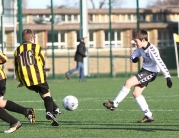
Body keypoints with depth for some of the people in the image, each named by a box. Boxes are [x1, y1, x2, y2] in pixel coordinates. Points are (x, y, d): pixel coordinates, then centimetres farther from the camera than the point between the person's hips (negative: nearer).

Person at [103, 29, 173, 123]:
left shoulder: (151, 50, -27)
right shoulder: (140, 48, 0)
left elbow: (160, 63, -30)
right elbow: (133, 56, 13)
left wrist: (168, 78, -33)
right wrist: (134, 58, -13)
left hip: (150, 72, -10)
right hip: (144, 70, 10)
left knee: (128, 83, -18)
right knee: (136, 93, 6)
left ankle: (114, 104, -10)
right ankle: (148, 116, 10)